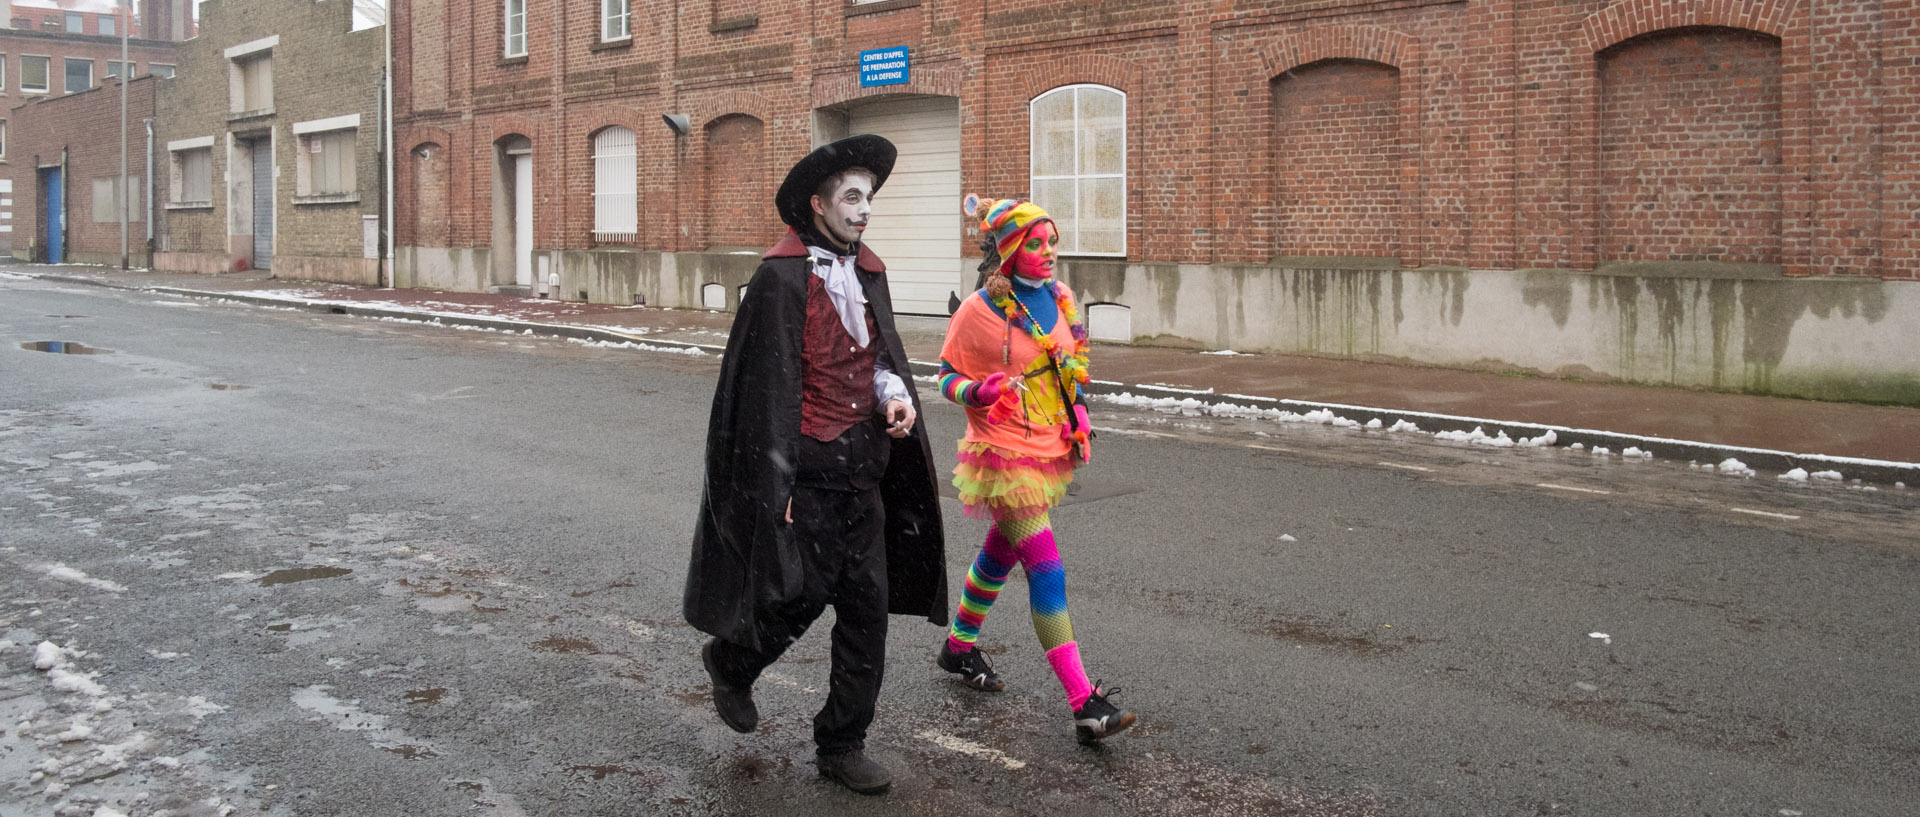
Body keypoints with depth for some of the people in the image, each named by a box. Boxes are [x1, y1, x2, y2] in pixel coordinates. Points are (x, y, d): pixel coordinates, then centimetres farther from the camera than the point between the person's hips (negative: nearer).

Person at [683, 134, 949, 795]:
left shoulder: (867, 271, 9)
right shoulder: (782, 276, -12)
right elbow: (769, 387, -13)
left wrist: (893, 391, -5)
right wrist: (775, 487, -15)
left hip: (863, 470, 7)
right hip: (806, 469, -7)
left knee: (867, 609, 7)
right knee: (797, 596, 1)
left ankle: (842, 744, 21)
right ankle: (730, 661, 34)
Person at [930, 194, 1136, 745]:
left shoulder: (1058, 299, 5)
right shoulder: (979, 311, -14)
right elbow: (948, 374, -5)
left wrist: (1079, 418, 8)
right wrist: (977, 392, -26)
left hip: (1051, 451, 7)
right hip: (1005, 456, -7)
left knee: (1001, 552, 21)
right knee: (1047, 572, -12)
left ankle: (959, 647, 44)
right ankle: (1086, 705, -14)